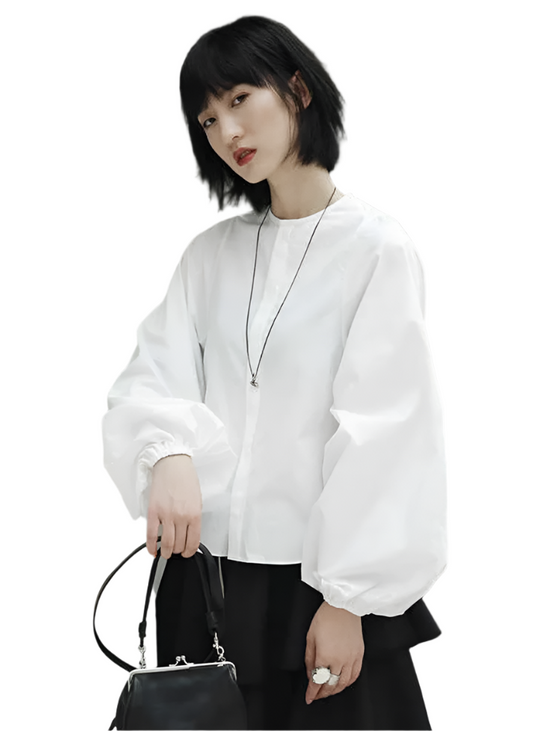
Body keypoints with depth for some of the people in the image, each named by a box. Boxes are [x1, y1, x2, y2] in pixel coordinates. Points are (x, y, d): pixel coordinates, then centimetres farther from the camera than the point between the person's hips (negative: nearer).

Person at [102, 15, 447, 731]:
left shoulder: (377, 247, -7)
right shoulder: (211, 254, 9)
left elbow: (381, 433, -11)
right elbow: (149, 382, 1)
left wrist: (347, 599, -13)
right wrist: (168, 455, -22)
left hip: (318, 577, -4)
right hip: (202, 569, 5)